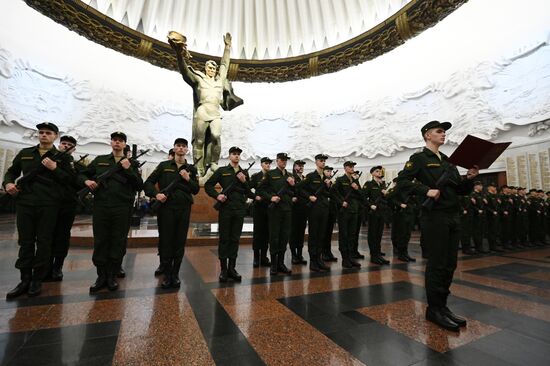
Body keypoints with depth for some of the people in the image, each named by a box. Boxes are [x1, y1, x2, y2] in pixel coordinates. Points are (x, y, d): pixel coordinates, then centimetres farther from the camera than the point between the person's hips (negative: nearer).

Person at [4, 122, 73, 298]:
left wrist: (55, 168, -15)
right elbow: (11, 171, 21)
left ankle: (37, 280, 13)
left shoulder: (62, 157, 5)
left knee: (44, 243, 2)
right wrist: (8, 183, 2)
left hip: (49, 205, -3)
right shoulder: (25, 153, 16)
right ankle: (25, 280, 18)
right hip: (25, 203, 3)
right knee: (25, 242, 7)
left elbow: (69, 180, -2)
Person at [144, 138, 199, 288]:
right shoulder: (163, 166, 8)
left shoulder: (191, 169, 11)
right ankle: (167, 275, 17)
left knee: (180, 243, 6)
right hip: (166, 207, -1)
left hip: (184, 209, 1)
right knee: (165, 242, 3)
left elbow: (196, 190, 6)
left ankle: (175, 274, 19)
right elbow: (148, 183, 5)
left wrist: (188, 179, -10)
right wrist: (156, 194, -13)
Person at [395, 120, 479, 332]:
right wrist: (426, 190, -25)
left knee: (450, 264, 12)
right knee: (437, 264, -2)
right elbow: (401, 182, -15)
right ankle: (434, 309, 12)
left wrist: (469, 178, -3)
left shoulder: (448, 161, 18)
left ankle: (442, 305, 26)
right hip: (434, 217, -7)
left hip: (453, 217, 8)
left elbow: (461, 190, 17)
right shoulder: (419, 158, -4)